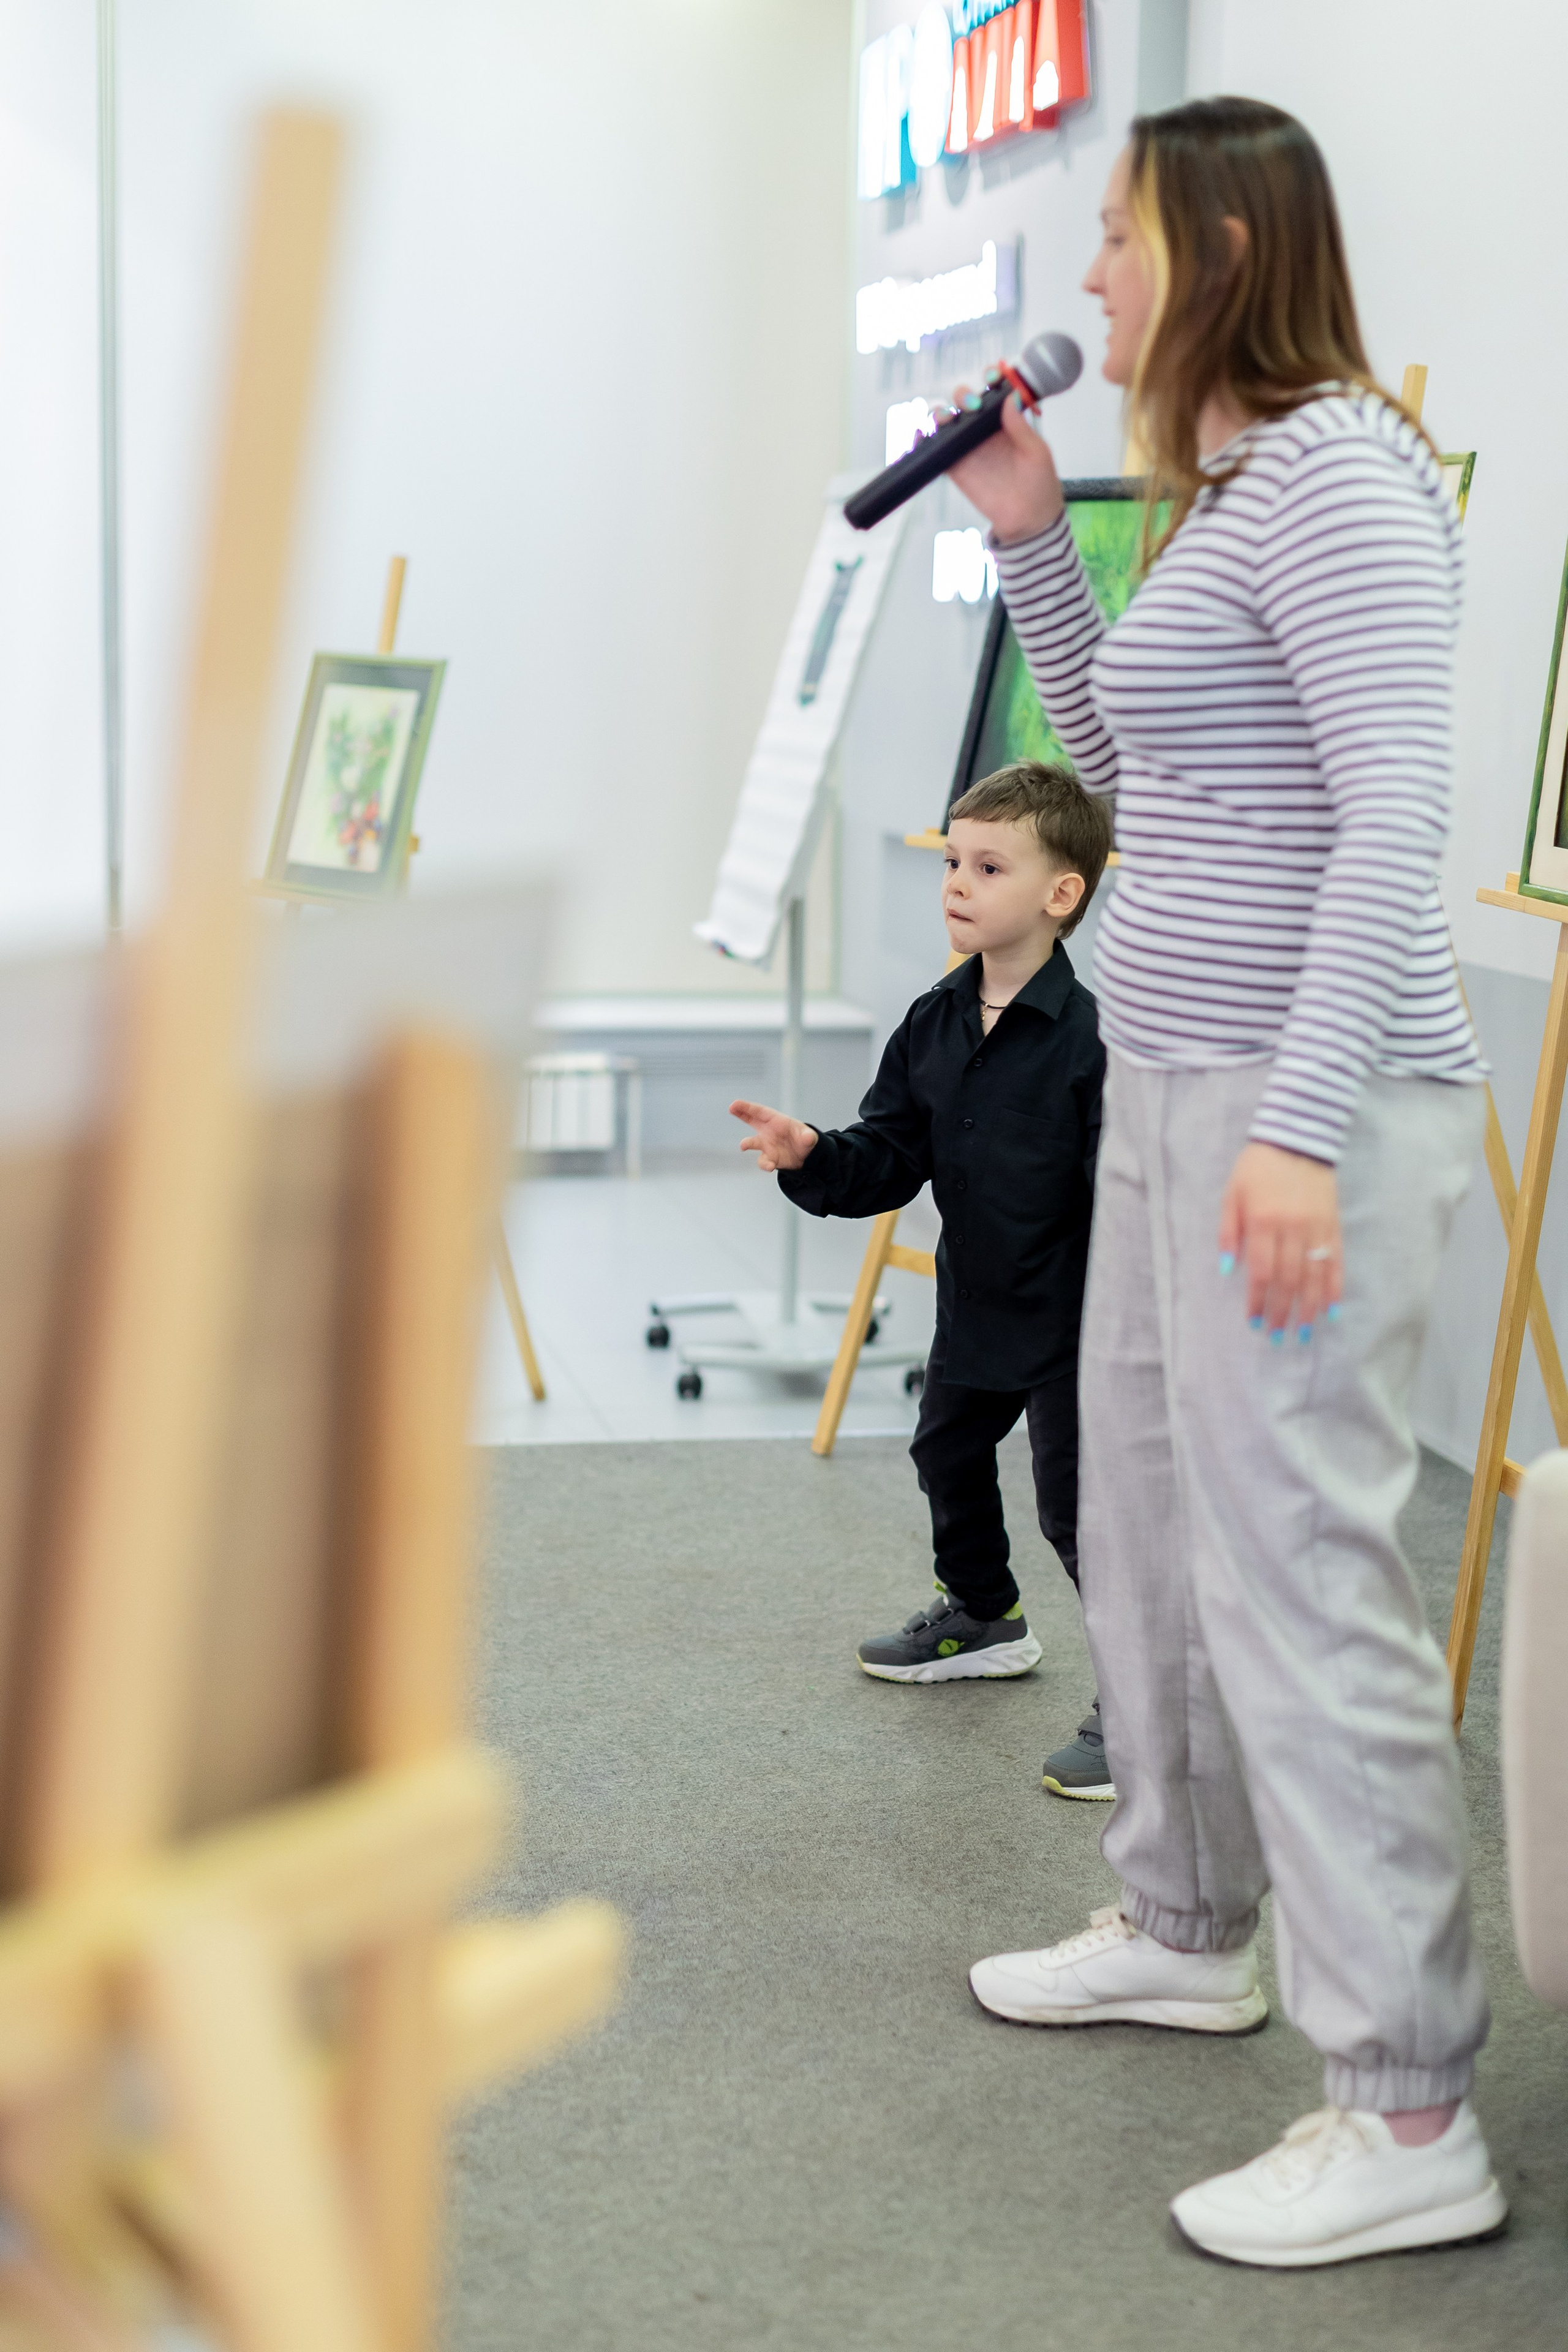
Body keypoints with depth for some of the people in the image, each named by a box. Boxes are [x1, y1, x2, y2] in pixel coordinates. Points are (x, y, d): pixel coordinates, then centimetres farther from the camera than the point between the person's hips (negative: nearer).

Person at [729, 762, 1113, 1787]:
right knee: (948, 1451, 26)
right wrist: (815, 1158, -15)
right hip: (976, 1303, 9)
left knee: (1076, 1502, -8)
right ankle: (983, 1618, 50)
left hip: (1071, 1316, -9)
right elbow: (889, 1157, 3)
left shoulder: (1088, 1038, -23)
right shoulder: (933, 1023, 0)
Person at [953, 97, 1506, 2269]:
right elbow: (1128, 771, 26)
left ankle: (1412, 2121, -2)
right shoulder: (1217, 491, 18)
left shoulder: (1337, 472, -13)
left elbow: (1396, 818, -21)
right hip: (1176, 1089, 11)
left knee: (1296, 1568, -9)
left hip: (1305, 1108, -11)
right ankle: (1190, 1929, 38)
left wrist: (1303, 1122, -28)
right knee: (1148, 1522, 20)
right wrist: (1031, 543, 17)